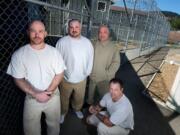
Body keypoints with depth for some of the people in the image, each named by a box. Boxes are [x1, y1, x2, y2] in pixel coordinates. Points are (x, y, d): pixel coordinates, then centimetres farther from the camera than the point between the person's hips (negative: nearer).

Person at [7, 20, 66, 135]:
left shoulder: (54, 51, -7)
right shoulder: (19, 54, -11)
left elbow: (60, 74, -6)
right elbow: (18, 79, -8)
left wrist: (48, 92, -15)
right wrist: (36, 94, -19)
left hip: (53, 95, 1)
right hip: (32, 98, 0)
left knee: (54, 124, 21)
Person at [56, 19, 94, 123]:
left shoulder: (87, 42, -5)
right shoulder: (62, 42, -13)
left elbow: (90, 58, 2)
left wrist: (87, 72, 1)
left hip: (81, 78, 2)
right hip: (66, 78, -2)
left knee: (79, 98, 24)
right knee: (64, 98, 20)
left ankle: (77, 109, 55)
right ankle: (63, 112, 48)